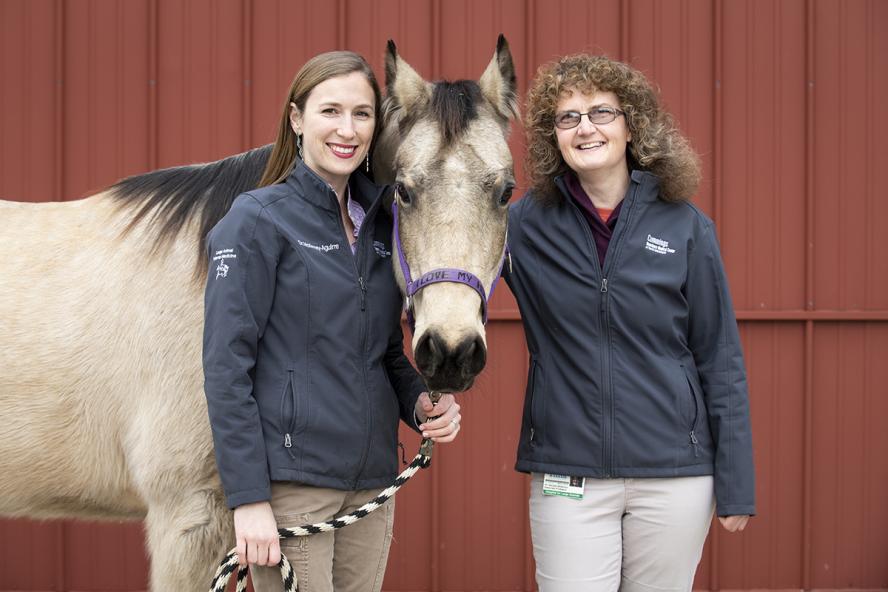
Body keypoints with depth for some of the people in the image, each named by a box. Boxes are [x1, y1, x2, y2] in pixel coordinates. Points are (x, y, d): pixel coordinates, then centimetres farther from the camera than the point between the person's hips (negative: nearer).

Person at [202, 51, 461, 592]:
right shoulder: (258, 221, -7)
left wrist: (419, 402, -2)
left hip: (371, 481, 6)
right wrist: (249, 500, -16)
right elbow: (227, 368, -11)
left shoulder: (380, 224, 11)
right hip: (289, 481, -6)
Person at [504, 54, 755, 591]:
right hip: (568, 477, 0)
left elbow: (720, 362, 2)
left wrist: (736, 485, 0)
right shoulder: (526, 224, -1)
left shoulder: (686, 228, -1)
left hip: (673, 475, 0)